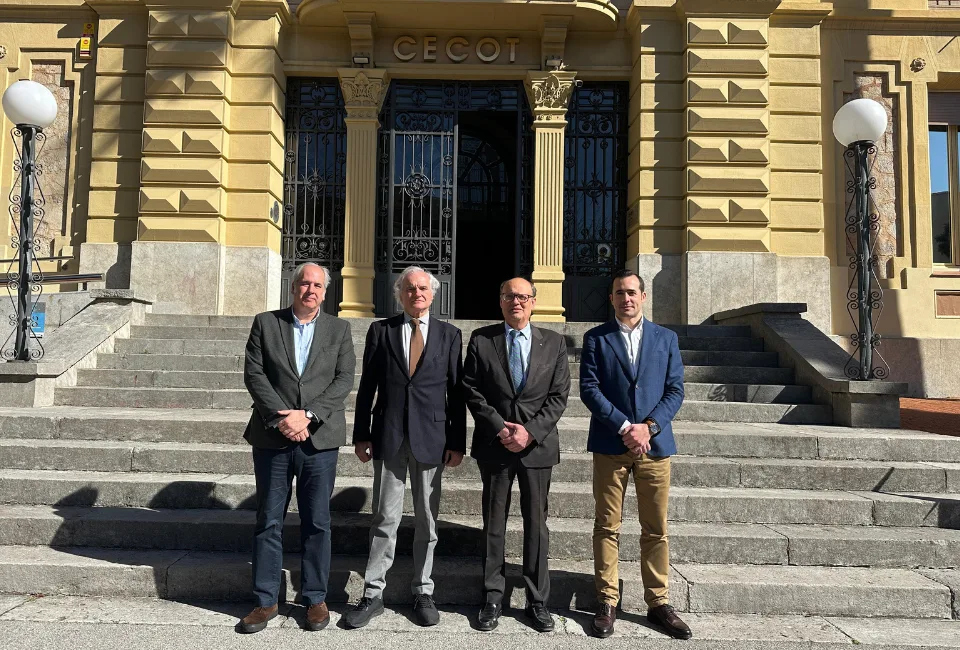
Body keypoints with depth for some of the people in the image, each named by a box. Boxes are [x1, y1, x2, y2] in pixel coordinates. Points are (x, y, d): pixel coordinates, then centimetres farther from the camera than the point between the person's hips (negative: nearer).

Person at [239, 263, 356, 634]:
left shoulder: (339, 329, 7)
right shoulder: (265, 323, 6)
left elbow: (344, 380, -2)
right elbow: (253, 374, -1)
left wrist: (307, 415, -13)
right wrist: (280, 418, -13)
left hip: (320, 438, 0)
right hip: (272, 437, 0)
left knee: (317, 523, 7)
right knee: (268, 521, 8)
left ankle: (315, 599, 20)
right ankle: (265, 601, 20)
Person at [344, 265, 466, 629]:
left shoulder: (449, 335, 4)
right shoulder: (380, 331, 5)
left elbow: (456, 391, 2)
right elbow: (367, 387, 4)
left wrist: (457, 442, -2)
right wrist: (361, 434, -1)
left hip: (431, 438, 0)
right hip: (388, 435, 0)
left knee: (427, 520, 10)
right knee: (385, 519, 6)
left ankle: (423, 592, 24)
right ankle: (373, 594, 17)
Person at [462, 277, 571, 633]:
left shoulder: (553, 342, 5)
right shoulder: (481, 339, 3)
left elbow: (559, 395, 0)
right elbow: (471, 389, -1)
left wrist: (530, 430, -11)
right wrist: (499, 427, -11)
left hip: (538, 443, 0)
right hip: (494, 443, 0)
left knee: (536, 523, 7)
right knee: (494, 523, 8)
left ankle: (537, 601, 19)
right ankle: (492, 599, 20)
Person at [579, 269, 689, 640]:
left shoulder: (666, 338, 9)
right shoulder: (595, 338, 4)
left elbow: (675, 389, 4)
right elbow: (589, 389, -5)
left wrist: (649, 426, -11)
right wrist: (625, 426, -14)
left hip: (654, 443, 2)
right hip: (609, 446, -1)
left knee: (656, 529, 8)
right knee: (607, 527, 5)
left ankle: (658, 603, 20)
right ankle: (607, 603, 14)